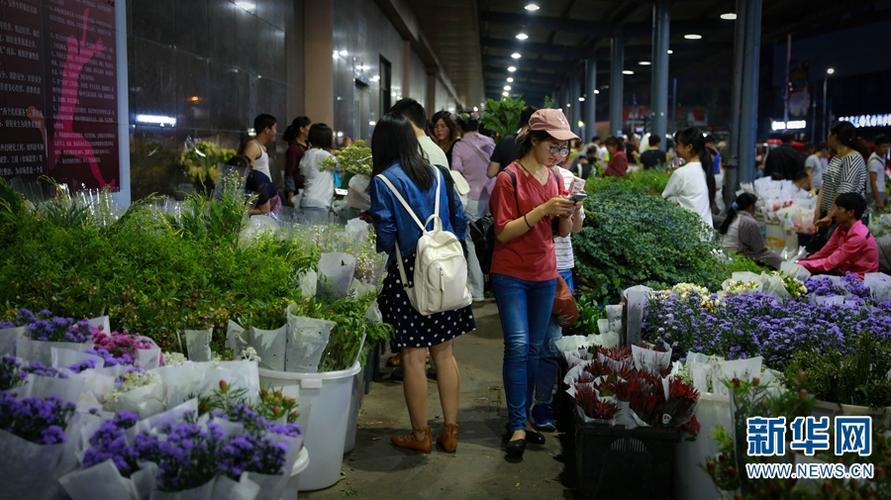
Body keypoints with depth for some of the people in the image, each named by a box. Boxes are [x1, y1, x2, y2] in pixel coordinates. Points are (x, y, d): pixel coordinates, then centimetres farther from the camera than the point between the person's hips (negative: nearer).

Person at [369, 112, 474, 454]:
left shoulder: (383, 181, -8)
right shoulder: (438, 175, 7)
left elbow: (385, 236, -11)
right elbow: (459, 221, 8)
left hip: (408, 272, -5)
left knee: (413, 354, 4)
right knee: (444, 351, 11)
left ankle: (420, 435, 12)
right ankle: (450, 431, 18)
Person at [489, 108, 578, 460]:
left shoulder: (554, 178, 8)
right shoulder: (509, 178, -11)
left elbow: (564, 232, 11)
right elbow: (503, 233, -15)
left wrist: (568, 211, -10)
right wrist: (542, 210, -24)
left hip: (545, 275, 6)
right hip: (511, 275, -6)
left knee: (535, 349, 10)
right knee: (518, 345, -12)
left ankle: (522, 418, 21)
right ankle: (518, 426, -4)